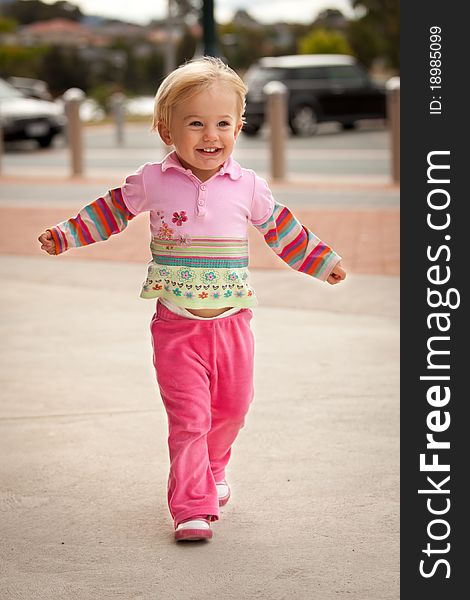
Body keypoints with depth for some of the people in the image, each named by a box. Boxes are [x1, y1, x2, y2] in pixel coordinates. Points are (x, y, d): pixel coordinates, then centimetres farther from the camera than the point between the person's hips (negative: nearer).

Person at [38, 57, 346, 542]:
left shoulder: (247, 187, -1)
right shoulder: (152, 182, -4)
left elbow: (281, 229, 13)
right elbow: (111, 211, 12)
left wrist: (323, 263, 20)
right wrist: (64, 236, 10)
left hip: (231, 323, 3)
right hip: (176, 326, -2)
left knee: (230, 409, 16)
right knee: (187, 417, -8)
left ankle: (210, 473, 42)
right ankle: (192, 507, -6)